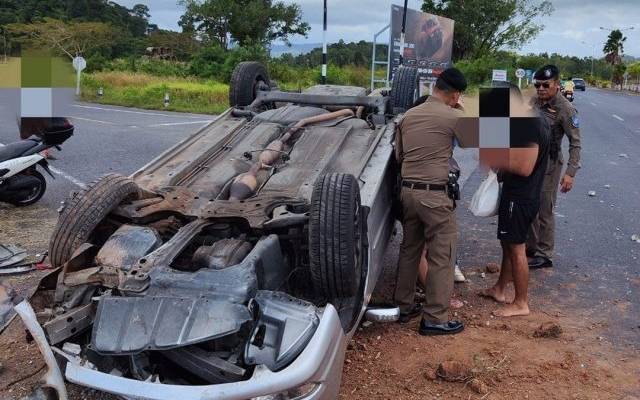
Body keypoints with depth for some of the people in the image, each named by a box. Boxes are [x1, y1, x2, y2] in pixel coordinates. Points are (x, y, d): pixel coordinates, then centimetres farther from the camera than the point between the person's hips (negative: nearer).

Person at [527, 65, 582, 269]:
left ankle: (544, 255, 13)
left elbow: (575, 143, -15)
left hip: (549, 166, -7)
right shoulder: (534, 102, 4)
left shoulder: (565, 109, -15)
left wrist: (570, 172, -23)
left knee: (545, 212, 1)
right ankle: (531, 248, 30)